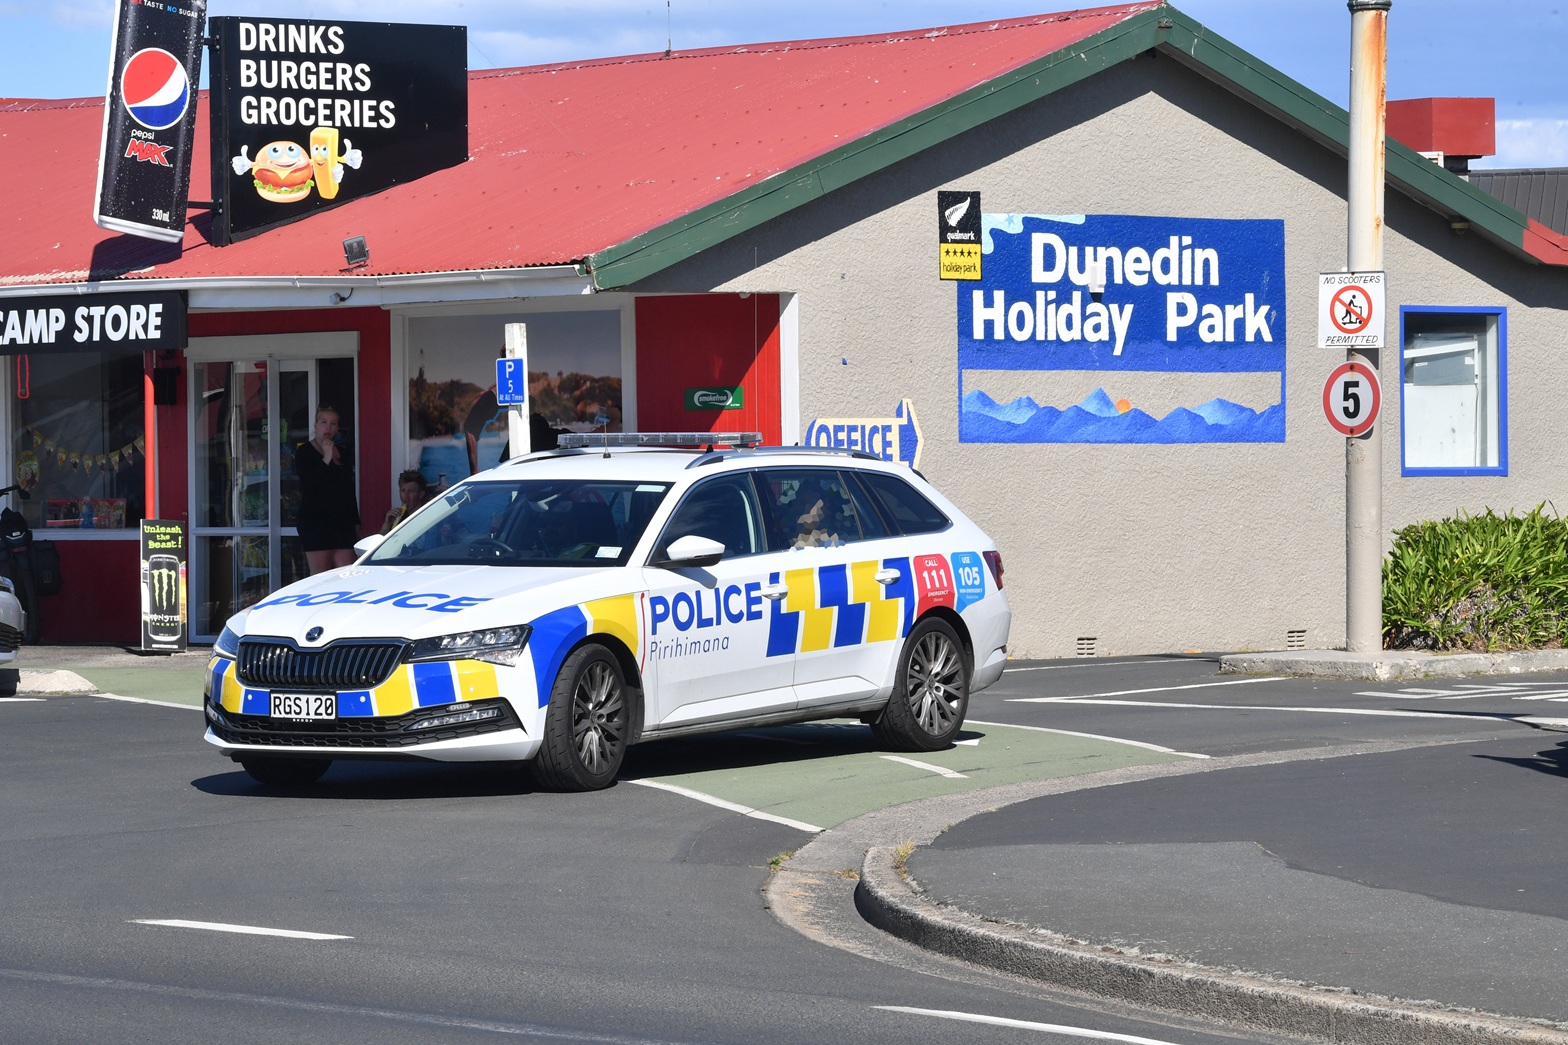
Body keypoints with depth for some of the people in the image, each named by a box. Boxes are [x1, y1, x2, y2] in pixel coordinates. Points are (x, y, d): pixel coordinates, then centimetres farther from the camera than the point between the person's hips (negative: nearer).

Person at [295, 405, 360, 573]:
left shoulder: (341, 452, 16)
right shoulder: (304, 452, -1)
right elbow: (308, 484, -15)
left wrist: (355, 522, 17)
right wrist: (326, 459, -21)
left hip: (342, 522, 5)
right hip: (315, 520, -5)